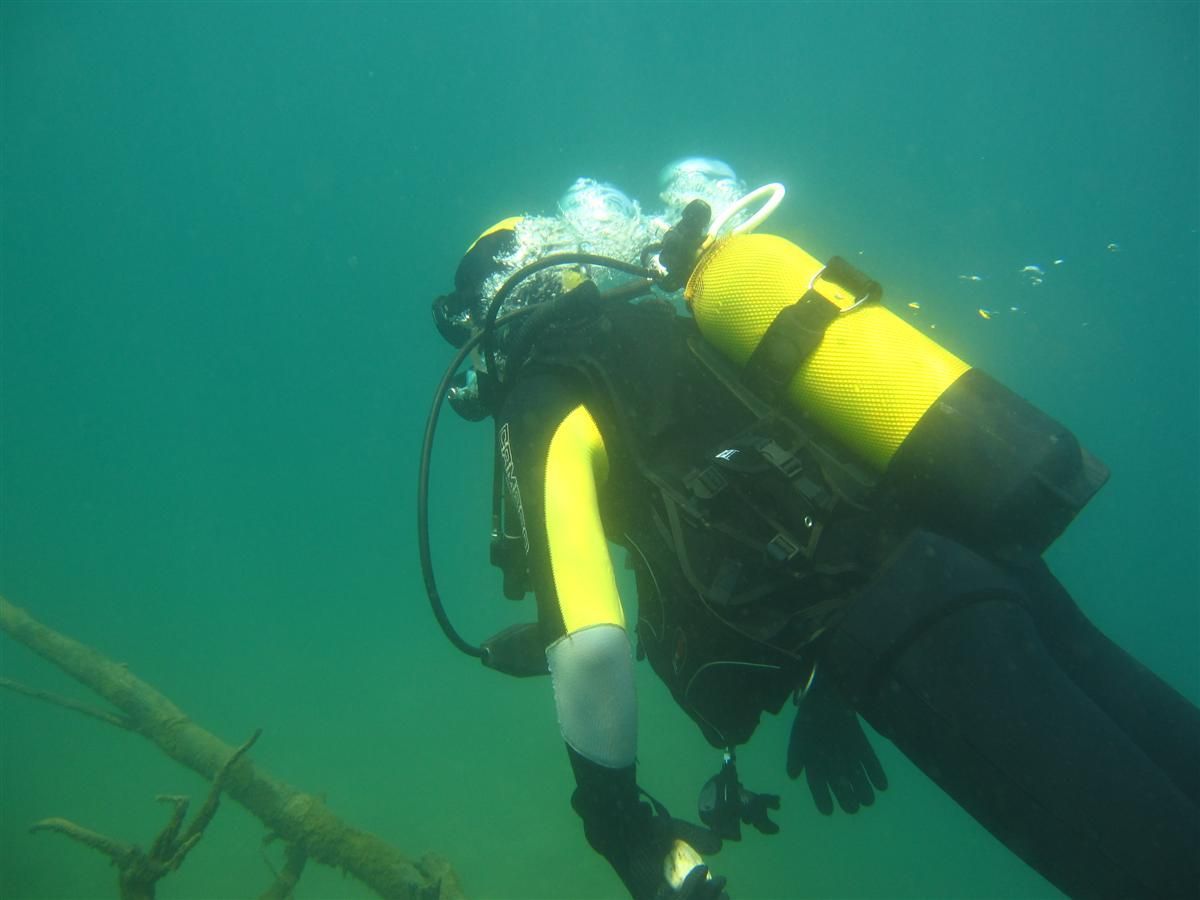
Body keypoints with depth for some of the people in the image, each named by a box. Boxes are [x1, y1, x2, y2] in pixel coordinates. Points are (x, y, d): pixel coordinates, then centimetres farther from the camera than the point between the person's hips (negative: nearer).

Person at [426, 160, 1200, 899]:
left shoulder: (545, 400, 0)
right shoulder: (667, 320, 24)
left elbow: (591, 643, -15)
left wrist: (615, 811, 4)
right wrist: (827, 692, 35)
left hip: (908, 626, -9)